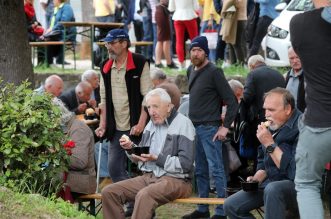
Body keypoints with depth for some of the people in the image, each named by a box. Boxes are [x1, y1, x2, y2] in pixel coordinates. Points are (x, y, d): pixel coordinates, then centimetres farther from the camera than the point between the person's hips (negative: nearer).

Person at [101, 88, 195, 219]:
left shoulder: (183, 124, -8)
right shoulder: (151, 123, 15)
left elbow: (186, 164, -17)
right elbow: (141, 158, 21)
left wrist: (156, 159, -21)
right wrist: (131, 148, 1)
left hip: (175, 180, -8)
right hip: (148, 177, 8)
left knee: (144, 195, -37)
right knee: (108, 192, -9)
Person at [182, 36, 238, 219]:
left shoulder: (214, 72, -10)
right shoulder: (191, 71, 12)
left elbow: (232, 101, -11)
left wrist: (225, 127, -15)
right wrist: (191, 120, 13)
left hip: (209, 128, -8)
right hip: (194, 126, 8)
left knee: (216, 169, -7)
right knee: (199, 171, 13)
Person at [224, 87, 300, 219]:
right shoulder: (273, 127, 7)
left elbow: (294, 171, -26)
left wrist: (269, 144, -22)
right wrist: (257, 178, 3)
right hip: (271, 182, 9)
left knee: (273, 189, -39)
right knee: (230, 206, 0)